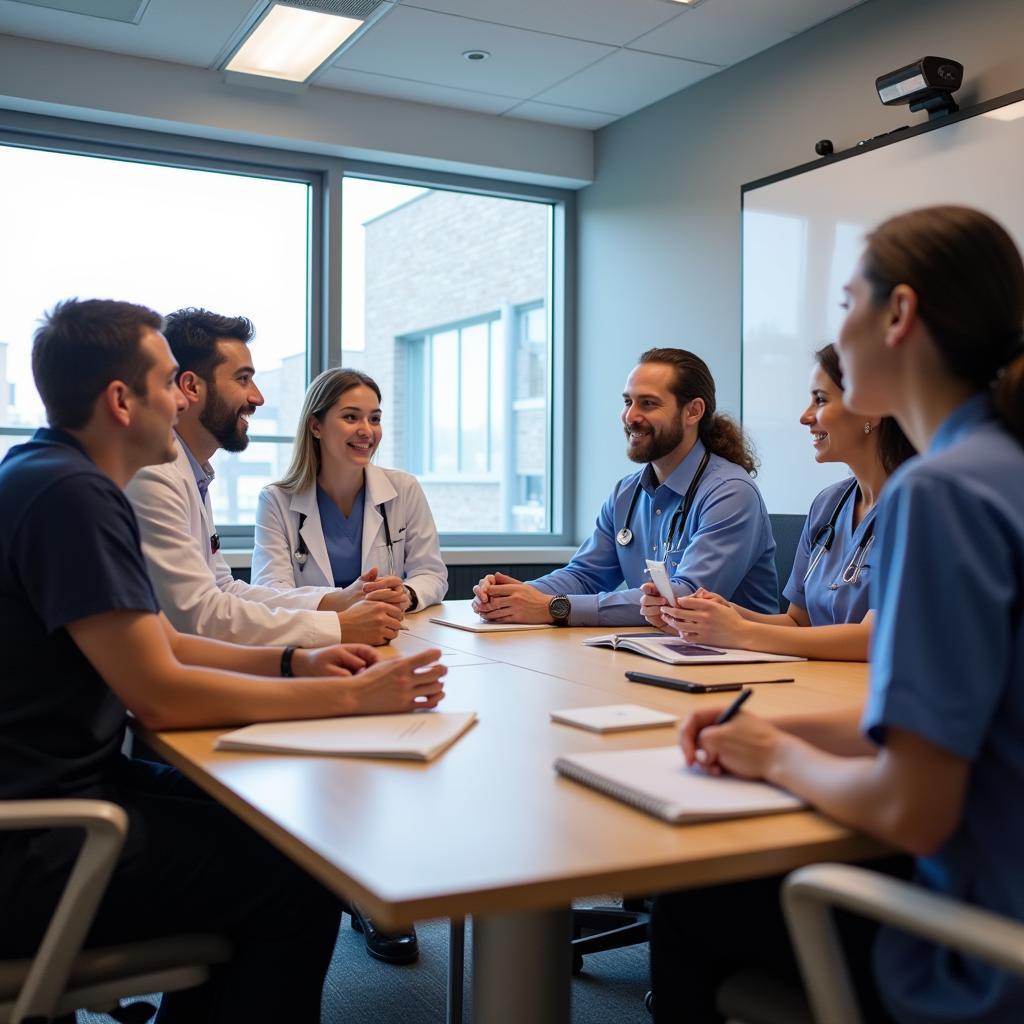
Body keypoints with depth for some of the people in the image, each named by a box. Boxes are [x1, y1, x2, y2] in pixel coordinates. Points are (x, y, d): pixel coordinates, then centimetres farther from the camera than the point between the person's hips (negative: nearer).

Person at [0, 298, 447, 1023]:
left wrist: (294, 662, 2)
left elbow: (162, 645, 14)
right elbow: (160, 696, -25)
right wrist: (350, 697, -19)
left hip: (63, 785, 10)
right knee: (304, 879, -8)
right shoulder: (70, 494, -22)